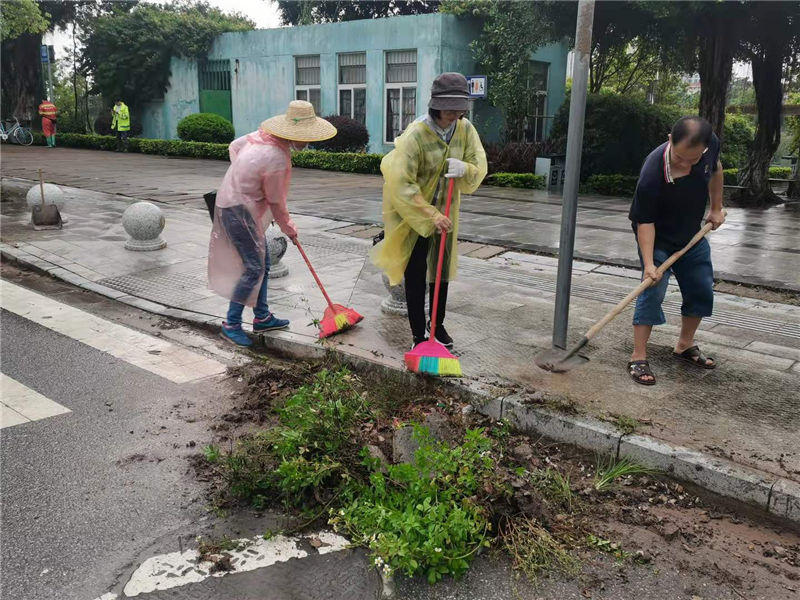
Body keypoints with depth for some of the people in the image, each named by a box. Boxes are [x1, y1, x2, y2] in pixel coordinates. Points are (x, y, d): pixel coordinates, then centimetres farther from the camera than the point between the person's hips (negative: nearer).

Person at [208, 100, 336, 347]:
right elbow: (276, 202, -13)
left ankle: (262, 317, 25)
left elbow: (234, 146, 15)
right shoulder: (277, 159, -25)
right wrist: (289, 229, 2)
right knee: (253, 268, -5)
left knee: (262, 262, 15)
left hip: (233, 199, 10)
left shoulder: (263, 135, -1)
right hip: (238, 210, -10)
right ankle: (231, 324, 6)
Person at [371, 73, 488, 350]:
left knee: (442, 270, 17)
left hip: (444, 212, 6)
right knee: (415, 274, -2)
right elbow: (401, 185, -28)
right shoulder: (415, 134, -25)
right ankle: (418, 336, 10)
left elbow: (479, 168, -5)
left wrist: (464, 169, -29)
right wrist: (431, 217, -30)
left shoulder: (465, 130, -8)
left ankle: (437, 324, 37)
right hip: (412, 213, -5)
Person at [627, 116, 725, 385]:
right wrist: (648, 263, -35)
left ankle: (685, 345, 28)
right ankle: (638, 358, -8)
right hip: (657, 239, -6)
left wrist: (716, 208, 6)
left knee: (702, 291, 10)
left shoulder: (712, 144, -20)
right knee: (652, 292, -15)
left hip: (692, 234, 6)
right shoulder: (653, 173, -36)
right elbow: (645, 221, -30)